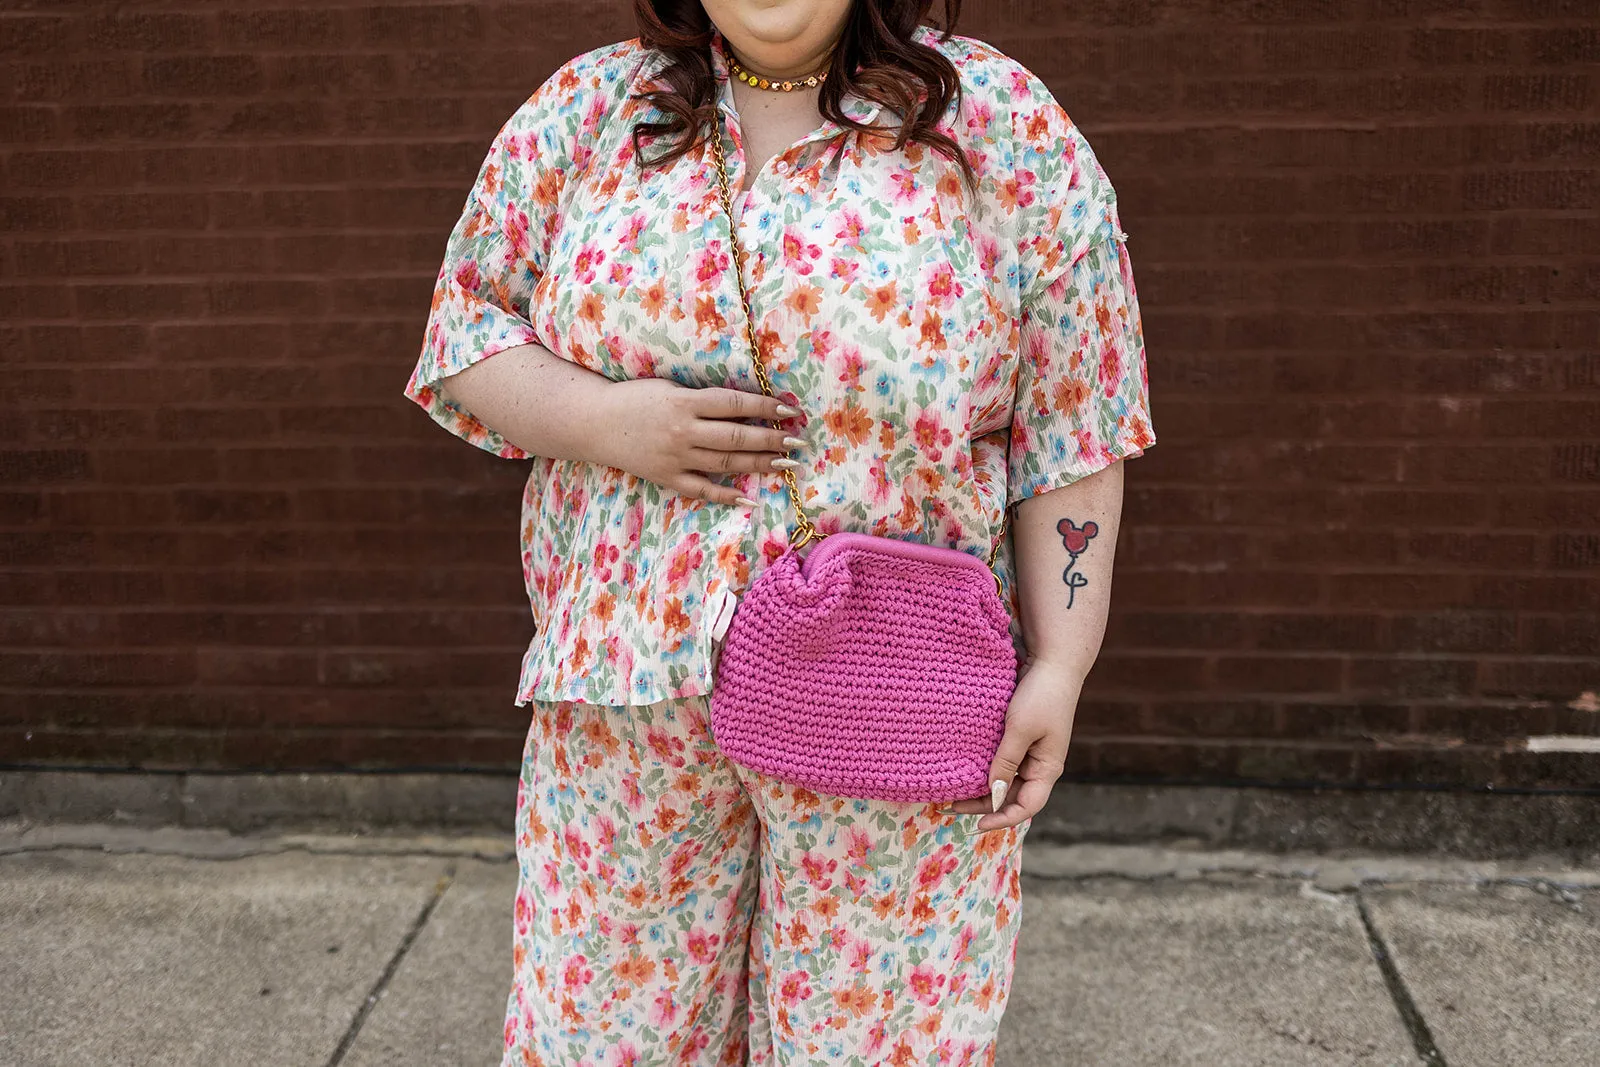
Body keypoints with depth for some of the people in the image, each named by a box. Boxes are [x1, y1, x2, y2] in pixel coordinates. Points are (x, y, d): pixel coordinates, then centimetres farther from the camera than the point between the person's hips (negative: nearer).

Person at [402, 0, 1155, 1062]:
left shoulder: (1003, 122, -2)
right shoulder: (585, 110, 6)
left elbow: (1070, 431, -3)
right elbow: (466, 330, 8)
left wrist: (1060, 666, -8)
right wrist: (606, 420, -11)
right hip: (628, 695, 2)